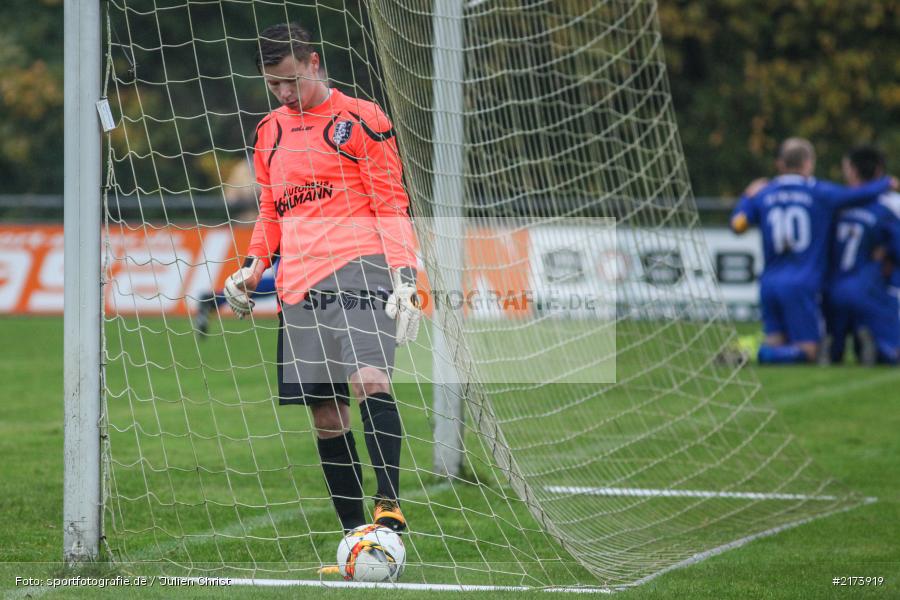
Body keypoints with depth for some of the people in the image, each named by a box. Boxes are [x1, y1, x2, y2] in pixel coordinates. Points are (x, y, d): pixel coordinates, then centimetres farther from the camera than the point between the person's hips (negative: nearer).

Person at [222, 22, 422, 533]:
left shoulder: (361, 119, 2)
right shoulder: (270, 132, 20)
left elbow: (392, 203, 0)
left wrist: (404, 275, -10)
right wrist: (254, 267, 13)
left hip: (357, 266, -6)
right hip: (298, 282, 6)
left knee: (369, 379, -27)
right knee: (325, 414, 3)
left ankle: (390, 504, -27)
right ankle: (354, 530, 8)